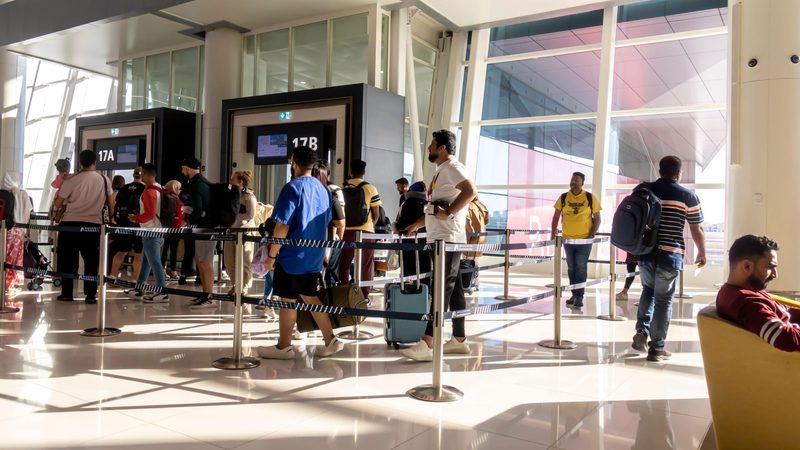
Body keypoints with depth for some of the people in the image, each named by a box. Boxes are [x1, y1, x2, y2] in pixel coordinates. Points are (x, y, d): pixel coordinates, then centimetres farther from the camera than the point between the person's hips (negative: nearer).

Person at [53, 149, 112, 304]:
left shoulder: (72, 180, -5)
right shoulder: (104, 180, 2)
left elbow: (58, 203, -1)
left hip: (70, 223, -1)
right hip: (94, 224, 1)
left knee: (67, 259, 9)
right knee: (91, 260, 6)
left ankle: (67, 293, 12)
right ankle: (91, 294, 5)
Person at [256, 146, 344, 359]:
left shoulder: (292, 188, -13)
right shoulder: (323, 190, 8)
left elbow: (282, 226, -17)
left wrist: (271, 255, -11)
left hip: (291, 256, -7)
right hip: (314, 257, 7)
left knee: (287, 300, 4)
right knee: (310, 297, 15)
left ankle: (284, 347, 14)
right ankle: (330, 341, 14)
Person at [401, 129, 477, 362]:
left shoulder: (452, 167, -8)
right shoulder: (441, 171, 21)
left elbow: (470, 191, -25)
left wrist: (448, 213, -23)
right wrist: (416, 225, 24)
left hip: (448, 238, -10)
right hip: (439, 238, 10)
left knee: (442, 289, -12)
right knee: (453, 289, 11)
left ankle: (427, 345, -15)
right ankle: (459, 339, 17)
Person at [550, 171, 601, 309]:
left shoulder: (590, 198, -4)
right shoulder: (563, 198, 0)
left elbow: (597, 219, 0)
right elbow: (556, 217, 7)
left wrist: (592, 235, -9)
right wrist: (553, 233, 0)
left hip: (584, 240, -3)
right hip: (568, 239, 3)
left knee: (581, 268, -3)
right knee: (571, 268, 11)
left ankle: (579, 297, 2)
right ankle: (574, 295, 23)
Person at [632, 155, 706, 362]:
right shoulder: (688, 196, -3)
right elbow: (697, 230, 2)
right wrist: (702, 253, 18)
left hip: (645, 253, 3)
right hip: (670, 255, -3)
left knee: (648, 291, 24)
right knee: (663, 299, 6)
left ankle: (642, 331, 9)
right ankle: (657, 348, 10)